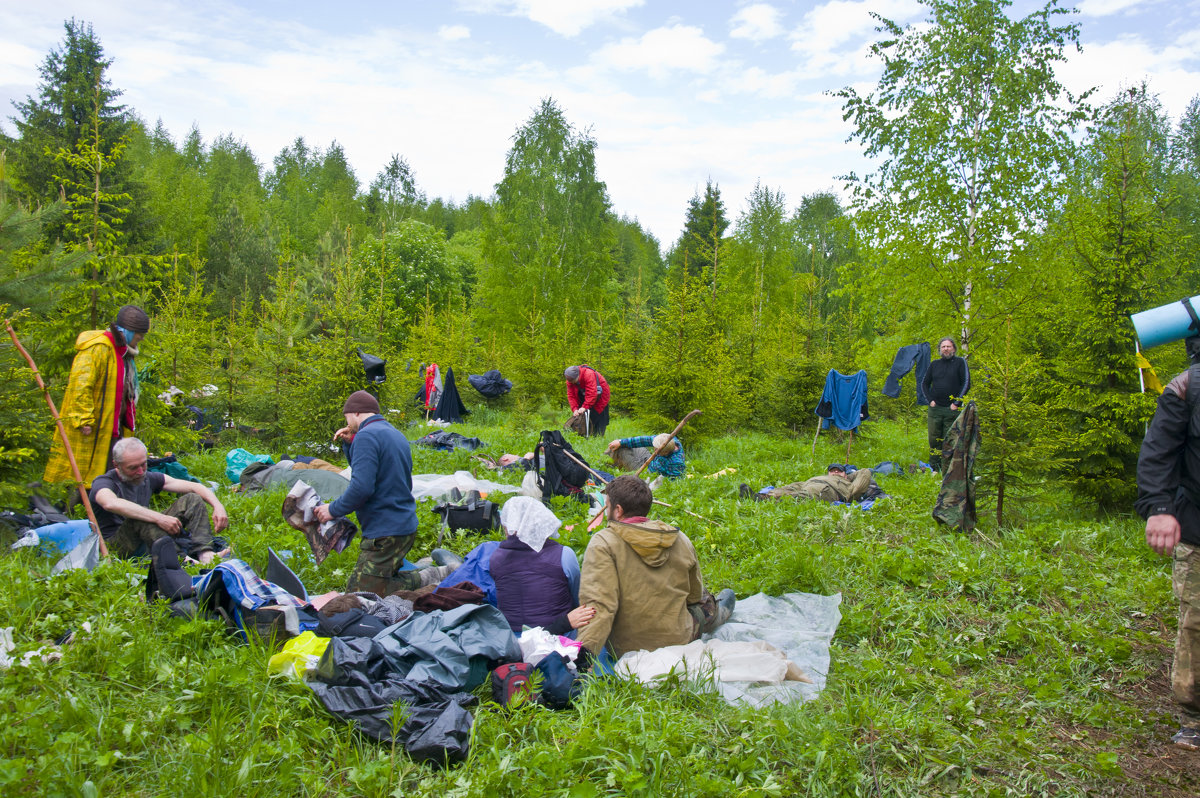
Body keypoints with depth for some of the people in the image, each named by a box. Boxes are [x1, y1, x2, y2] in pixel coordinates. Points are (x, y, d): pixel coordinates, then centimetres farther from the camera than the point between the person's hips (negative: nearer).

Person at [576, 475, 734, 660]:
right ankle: (718, 610, 61)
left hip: (625, 651, -1)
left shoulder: (602, 544, -19)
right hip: (678, 642, 1)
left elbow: (598, 605, -29)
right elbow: (694, 596, 8)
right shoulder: (680, 540, -6)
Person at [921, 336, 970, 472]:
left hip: (952, 409, -3)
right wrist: (930, 400, 4)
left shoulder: (960, 362, 2)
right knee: (934, 439, 2)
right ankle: (935, 468, 10)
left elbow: (966, 383, -2)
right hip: (935, 409, 3)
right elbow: (924, 383, 18)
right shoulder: (934, 364, 12)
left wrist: (957, 402, -8)